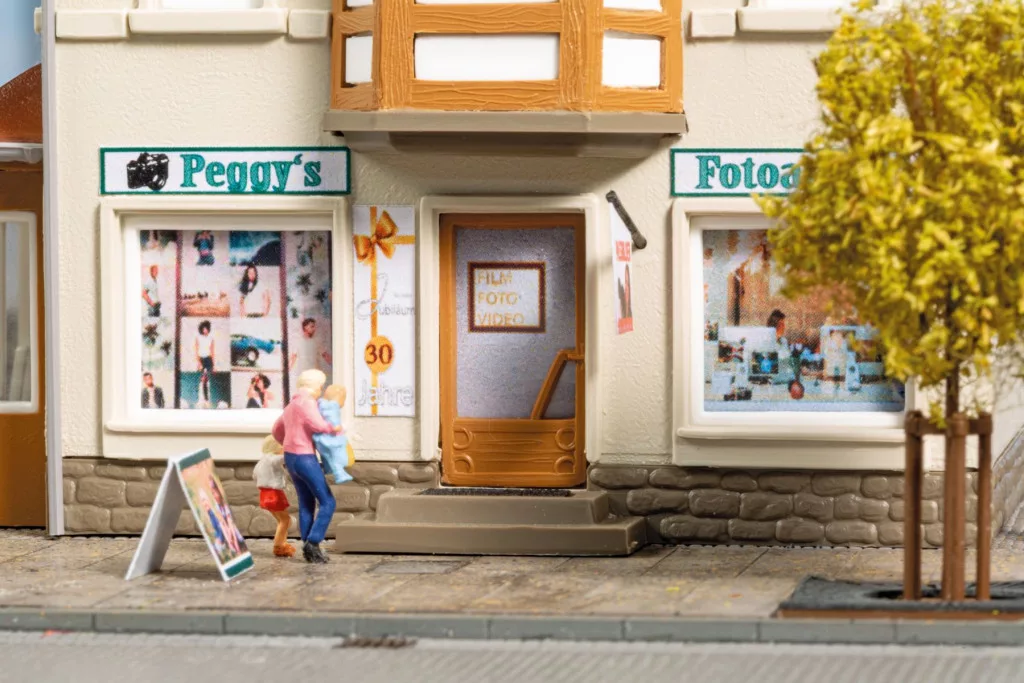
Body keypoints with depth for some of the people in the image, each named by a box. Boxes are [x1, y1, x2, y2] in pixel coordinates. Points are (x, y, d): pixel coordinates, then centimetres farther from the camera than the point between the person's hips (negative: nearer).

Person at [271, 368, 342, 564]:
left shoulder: (291, 405, 17)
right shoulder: (306, 402, -13)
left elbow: (276, 430, 29)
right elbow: (317, 424, -29)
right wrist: (334, 428, -11)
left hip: (291, 458, 9)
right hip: (305, 459, -9)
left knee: (306, 504, 12)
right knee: (327, 502, -4)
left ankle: (309, 549, 10)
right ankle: (313, 542, -12)